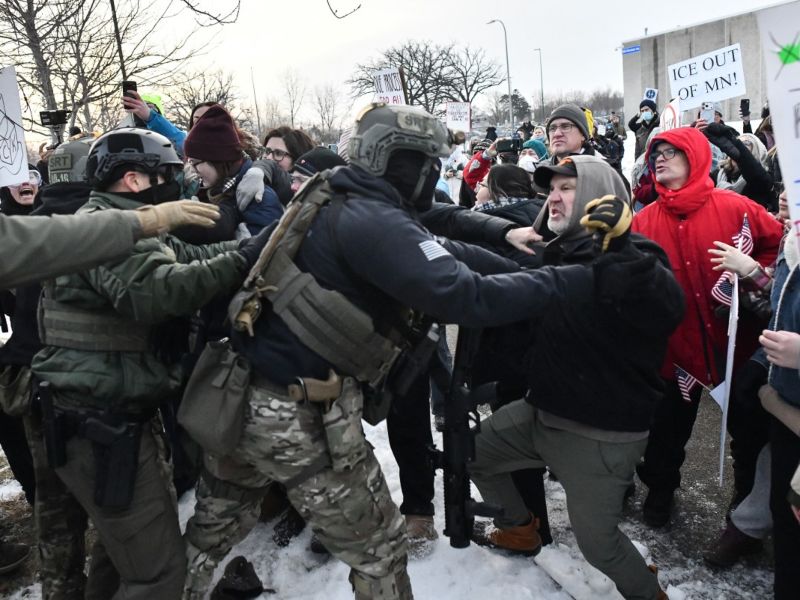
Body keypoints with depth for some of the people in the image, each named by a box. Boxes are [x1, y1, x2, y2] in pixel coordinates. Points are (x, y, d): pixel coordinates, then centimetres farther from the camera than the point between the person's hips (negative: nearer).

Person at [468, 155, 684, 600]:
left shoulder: (637, 258, -17)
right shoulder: (561, 253, 1)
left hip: (603, 432, -7)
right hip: (543, 410, 7)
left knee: (597, 540, 3)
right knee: (473, 452, 20)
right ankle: (520, 529, 44)